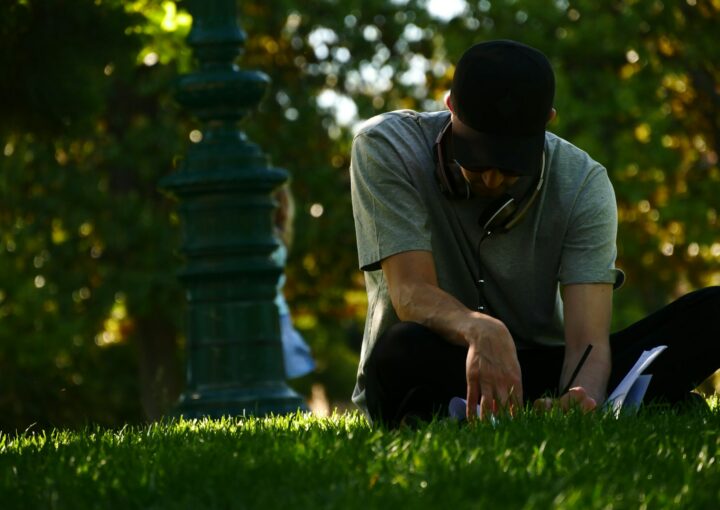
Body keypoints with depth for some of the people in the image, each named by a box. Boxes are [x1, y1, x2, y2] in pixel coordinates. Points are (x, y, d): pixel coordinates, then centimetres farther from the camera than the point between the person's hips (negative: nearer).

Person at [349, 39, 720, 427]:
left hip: (541, 371, 2)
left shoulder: (583, 184, -9)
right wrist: (480, 330, -46)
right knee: (400, 351, -41)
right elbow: (411, 293, -23)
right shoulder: (386, 148, -13)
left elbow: (588, 340, -18)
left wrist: (583, 397, -43)